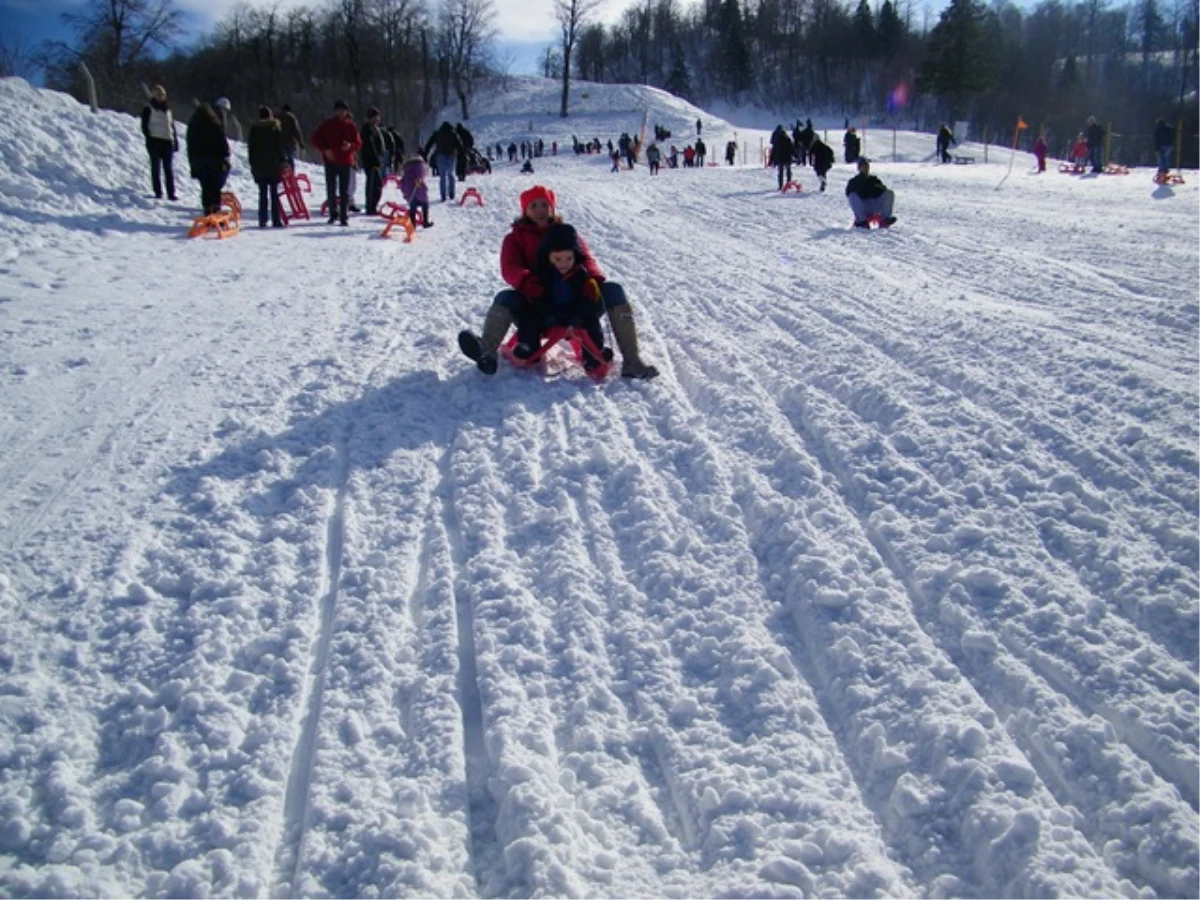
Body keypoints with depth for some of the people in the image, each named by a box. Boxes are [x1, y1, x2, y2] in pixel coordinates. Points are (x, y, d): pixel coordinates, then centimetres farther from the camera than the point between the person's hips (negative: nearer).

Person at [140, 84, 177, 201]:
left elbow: (172, 126, 20)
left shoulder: (167, 109, 17)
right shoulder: (148, 109, 0)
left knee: (169, 169, 3)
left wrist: (175, 140, 12)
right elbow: (144, 126, -4)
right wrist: (149, 139, -14)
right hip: (155, 141, -5)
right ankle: (158, 192, 0)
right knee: (156, 168, -2)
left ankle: (171, 193, 4)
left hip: (168, 141, 5)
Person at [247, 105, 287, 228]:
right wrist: (283, 161, 4)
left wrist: (253, 164, 11)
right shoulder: (276, 128, 0)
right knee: (274, 193, 1)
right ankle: (276, 220, -4)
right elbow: (280, 147, -2)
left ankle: (262, 220, -2)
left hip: (259, 167, 1)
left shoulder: (254, 129, 5)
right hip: (274, 166, -1)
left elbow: (250, 148, 6)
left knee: (263, 194, 4)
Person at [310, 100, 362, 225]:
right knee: (331, 189, 2)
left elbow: (359, 143, 6)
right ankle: (333, 213, 19)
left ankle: (344, 216, 1)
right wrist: (325, 150, -8)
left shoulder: (351, 126, 5)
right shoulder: (327, 125, 4)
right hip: (330, 161, 0)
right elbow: (315, 139, 6)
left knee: (344, 191, -1)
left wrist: (350, 145, -16)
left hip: (345, 162, 0)